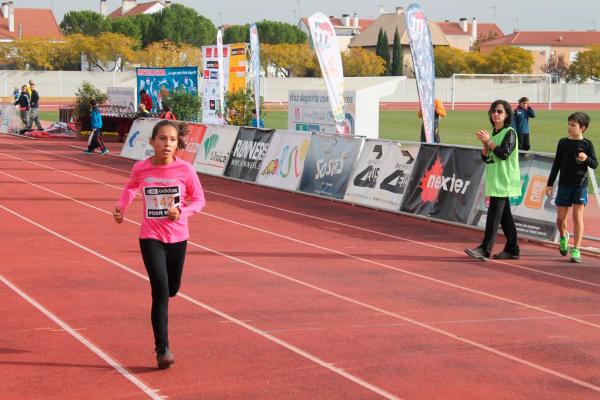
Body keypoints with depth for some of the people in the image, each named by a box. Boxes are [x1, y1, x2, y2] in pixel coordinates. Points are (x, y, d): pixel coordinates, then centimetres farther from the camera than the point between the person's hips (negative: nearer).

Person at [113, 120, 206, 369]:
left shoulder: (185, 169, -11)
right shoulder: (141, 169, -8)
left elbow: (199, 199, -1)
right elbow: (130, 188, 14)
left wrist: (181, 212, -19)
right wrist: (121, 208, -2)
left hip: (177, 237, 2)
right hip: (151, 238, -2)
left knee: (172, 289, 16)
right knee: (160, 291, -15)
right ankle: (162, 349, -9)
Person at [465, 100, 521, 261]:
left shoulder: (510, 133, -8)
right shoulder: (493, 133, 15)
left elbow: (504, 153, -19)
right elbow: (485, 158, 13)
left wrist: (489, 141, -16)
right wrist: (484, 144, -4)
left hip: (503, 182, -8)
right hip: (495, 181, 8)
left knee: (494, 214, -13)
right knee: (505, 216, 11)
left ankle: (485, 249, -17)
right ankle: (512, 250, 16)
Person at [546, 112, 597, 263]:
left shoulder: (587, 144, -3)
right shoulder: (563, 142, 3)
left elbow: (595, 164, -1)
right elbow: (556, 164, 7)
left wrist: (586, 158, -23)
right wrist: (550, 183, 6)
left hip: (580, 185, -2)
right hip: (564, 184, 2)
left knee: (577, 216, -5)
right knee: (561, 217, 4)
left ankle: (576, 250, -1)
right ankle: (563, 237, 35)